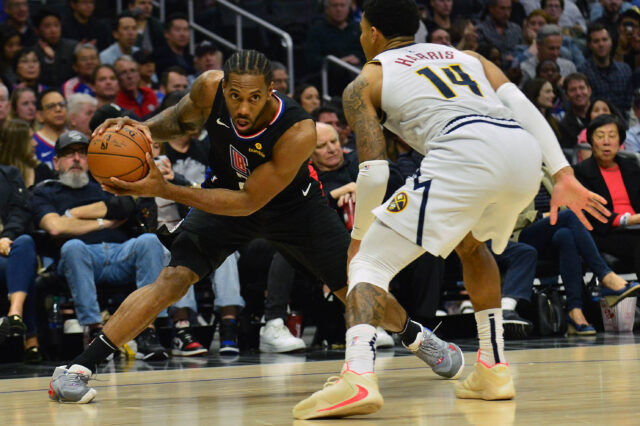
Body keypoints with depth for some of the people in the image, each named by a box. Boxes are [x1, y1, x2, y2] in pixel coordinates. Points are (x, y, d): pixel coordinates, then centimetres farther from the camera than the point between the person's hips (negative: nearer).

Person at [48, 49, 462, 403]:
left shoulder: (299, 132, -39)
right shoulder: (210, 87, -29)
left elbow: (247, 203, -35)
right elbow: (182, 119, -4)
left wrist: (164, 189, -41)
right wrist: (146, 128, -27)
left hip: (291, 202, -1)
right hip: (226, 190, 1)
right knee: (173, 278, -19)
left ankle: (417, 336, 38)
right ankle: (77, 369, -18)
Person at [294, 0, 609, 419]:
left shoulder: (365, 83, 22)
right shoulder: (466, 57, 35)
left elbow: (374, 173, 10)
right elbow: (520, 104, 18)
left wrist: (358, 236, 25)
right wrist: (563, 173, 11)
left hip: (465, 152, -5)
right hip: (525, 149, 6)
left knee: (370, 261, 2)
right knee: (471, 243, 34)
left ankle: (358, 375, -23)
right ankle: (493, 369, 27)